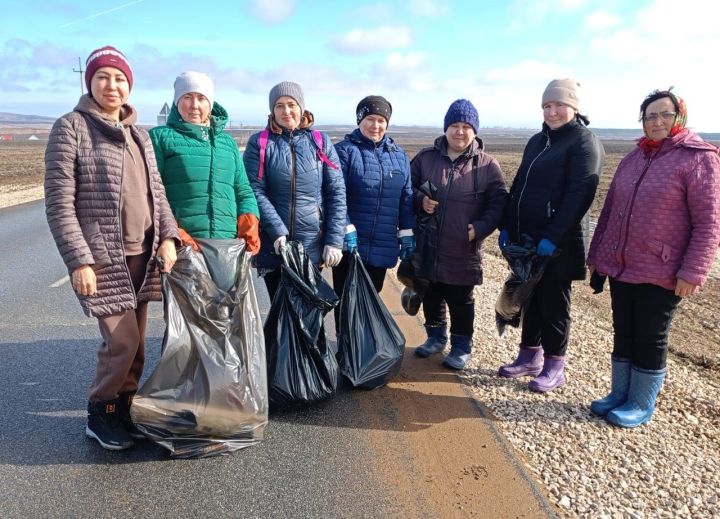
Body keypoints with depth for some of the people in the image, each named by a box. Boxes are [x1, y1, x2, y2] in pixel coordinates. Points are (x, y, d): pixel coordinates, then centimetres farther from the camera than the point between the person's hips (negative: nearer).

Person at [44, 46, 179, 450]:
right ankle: (100, 414, 19)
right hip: (103, 259, -6)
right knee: (122, 342, -6)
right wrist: (79, 261, -16)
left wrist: (168, 236, -3)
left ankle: (123, 410, 30)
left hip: (142, 256, 6)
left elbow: (157, 192, 13)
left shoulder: (139, 135, 13)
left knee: (136, 344, 11)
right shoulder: (71, 128, -5)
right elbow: (59, 204, -10)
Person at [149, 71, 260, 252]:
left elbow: (244, 191, 21)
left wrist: (249, 227, 2)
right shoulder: (160, 136, 8)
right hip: (181, 245, -4)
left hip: (229, 244, 4)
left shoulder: (228, 142, 22)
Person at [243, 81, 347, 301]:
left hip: (313, 246, 1)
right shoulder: (259, 143, 1)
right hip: (273, 246, -1)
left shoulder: (321, 142, 4)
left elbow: (337, 193, 0)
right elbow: (256, 191, -8)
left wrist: (334, 241, -7)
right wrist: (277, 232, -20)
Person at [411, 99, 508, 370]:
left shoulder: (487, 165, -3)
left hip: (463, 250, -3)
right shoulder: (425, 157, 2)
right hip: (427, 246, 3)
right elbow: (407, 188, 10)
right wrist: (420, 200, -11)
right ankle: (436, 337, 38)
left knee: (461, 301, 9)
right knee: (431, 295, 17)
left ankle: (461, 346, 26)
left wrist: (480, 227, -15)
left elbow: (498, 203, -1)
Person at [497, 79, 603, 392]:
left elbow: (578, 196, -16)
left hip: (557, 244, -7)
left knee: (554, 304, 4)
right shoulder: (537, 141, 15)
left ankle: (554, 367, 18)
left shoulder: (584, 142, -8)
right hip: (525, 240, 7)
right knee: (529, 299, 15)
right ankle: (529, 357, 29)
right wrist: (506, 227, 8)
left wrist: (552, 237, -21)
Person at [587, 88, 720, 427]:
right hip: (620, 267, 6)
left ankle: (642, 405, 22)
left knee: (650, 340, 6)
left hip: (661, 274, -5)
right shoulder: (633, 158, 11)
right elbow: (610, 209, 14)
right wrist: (596, 256, 14)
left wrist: (692, 272, -16)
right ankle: (620, 395, 30)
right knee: (623, 334, 14)